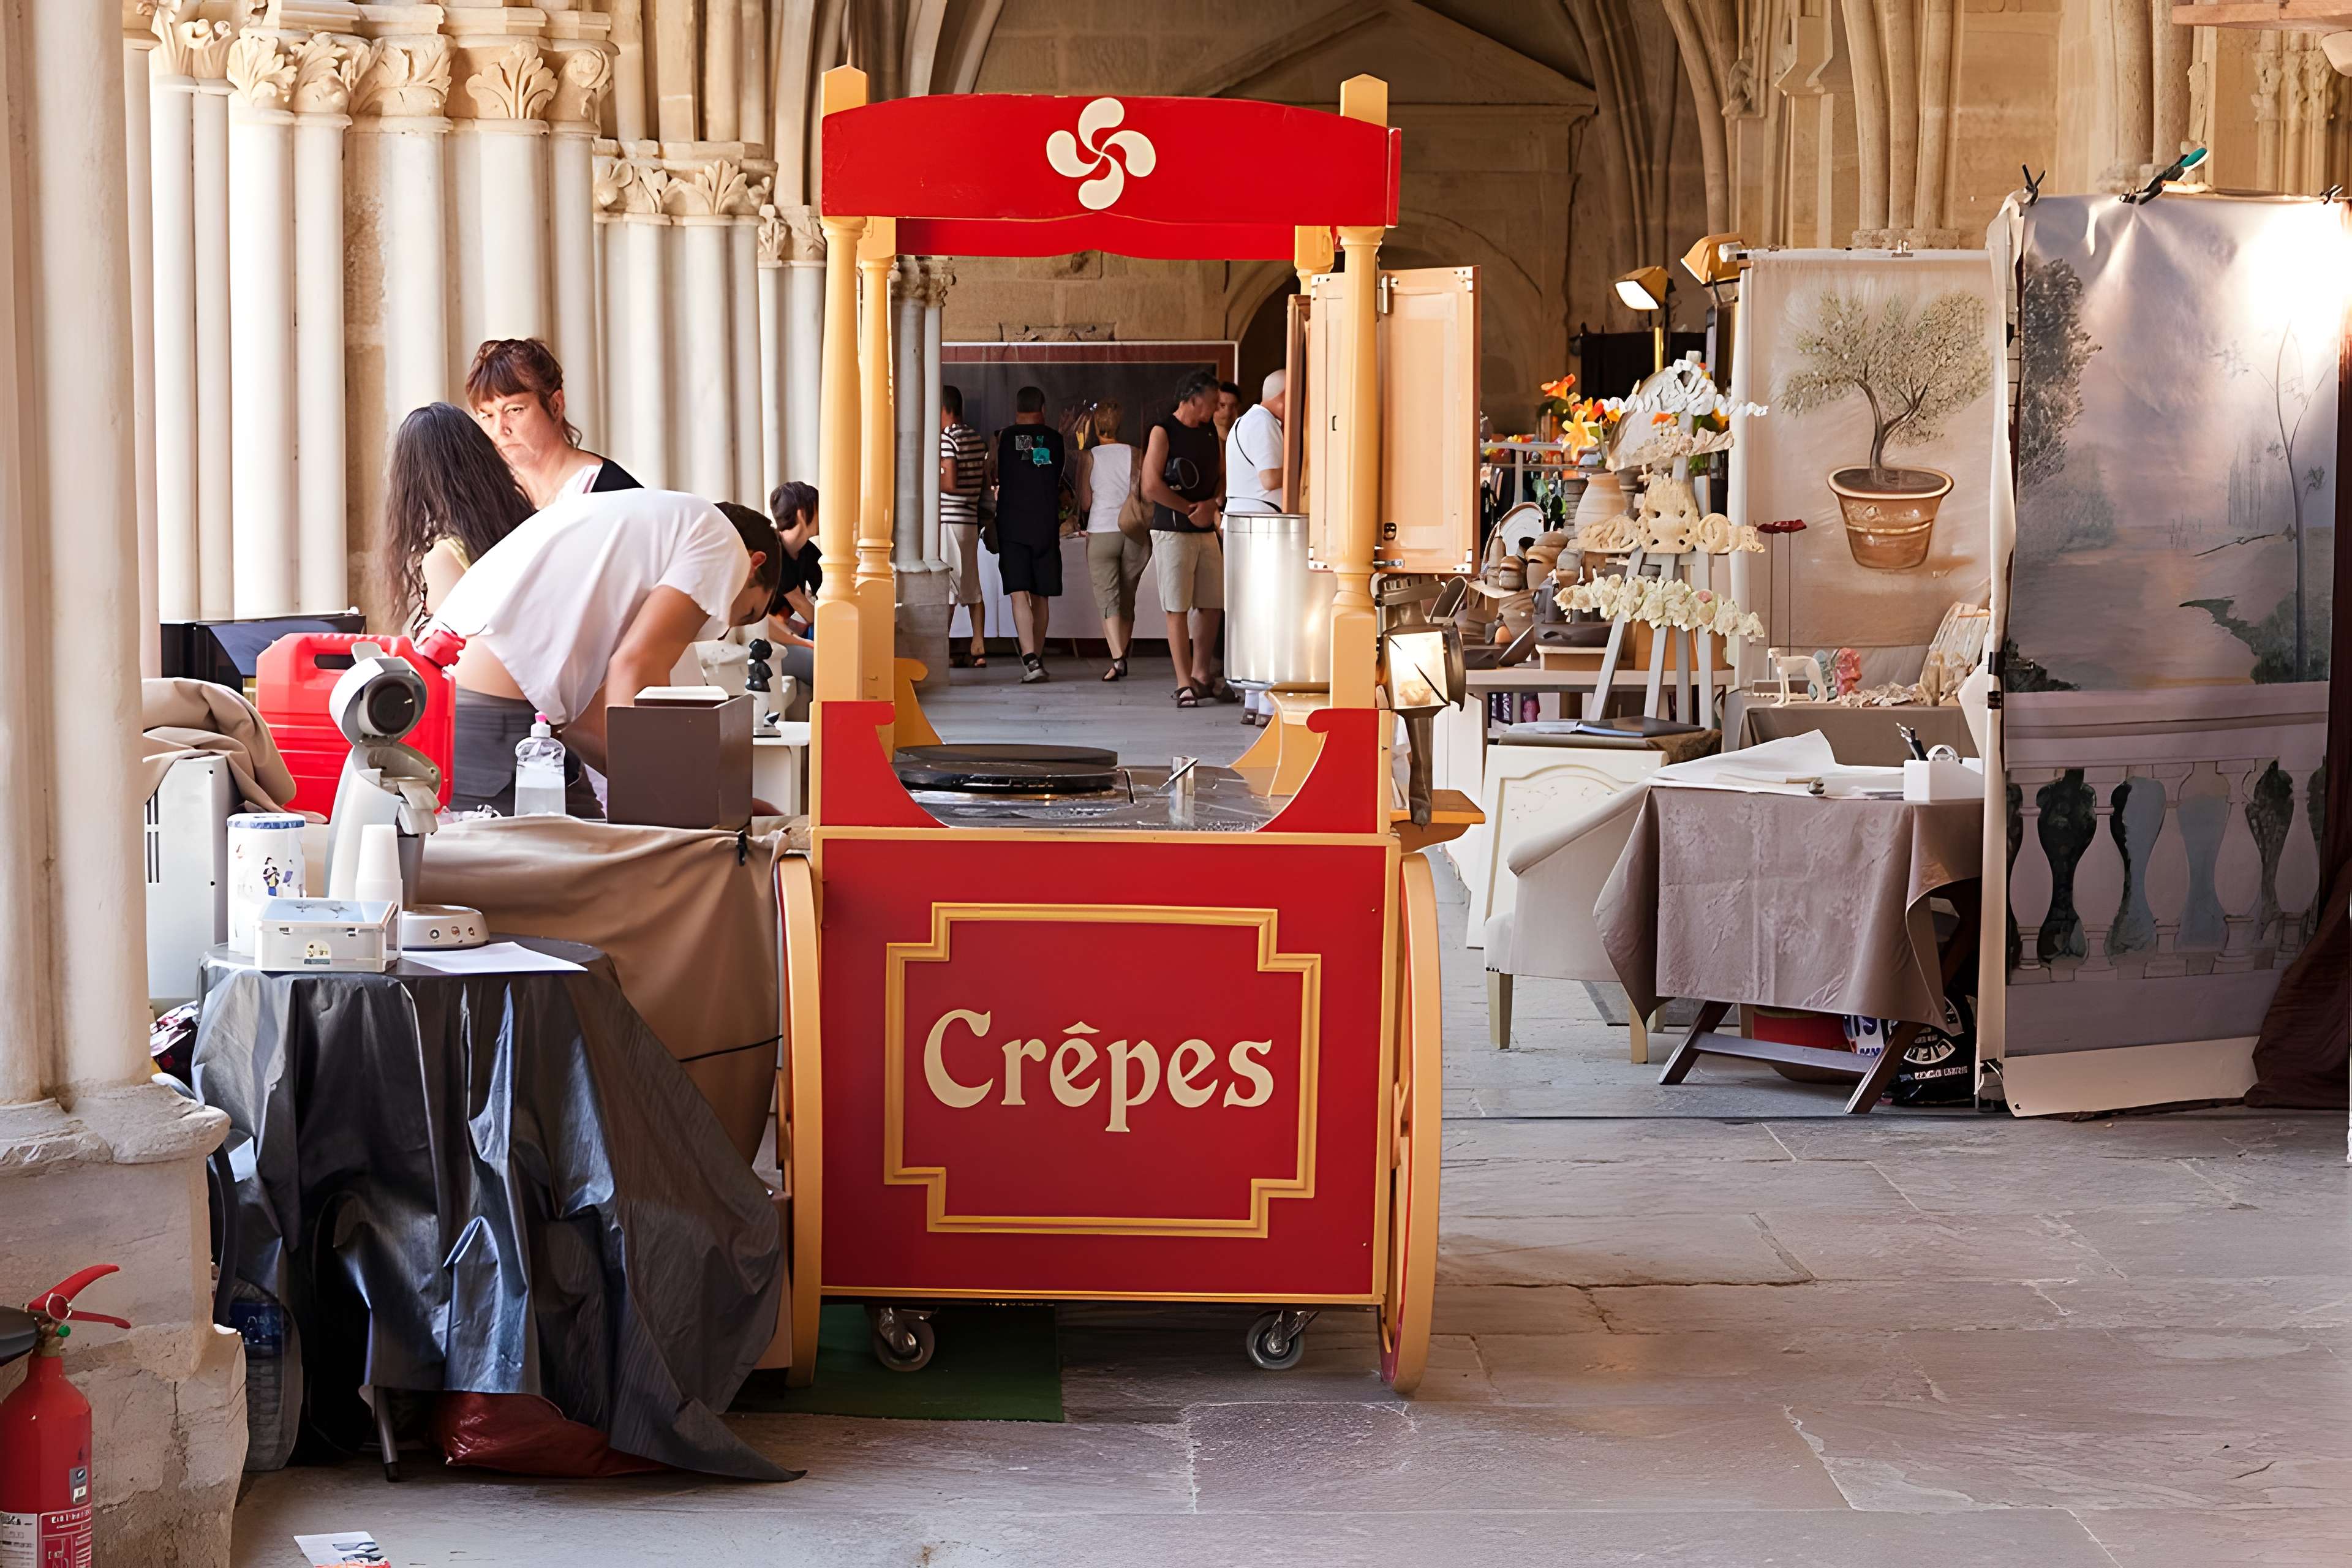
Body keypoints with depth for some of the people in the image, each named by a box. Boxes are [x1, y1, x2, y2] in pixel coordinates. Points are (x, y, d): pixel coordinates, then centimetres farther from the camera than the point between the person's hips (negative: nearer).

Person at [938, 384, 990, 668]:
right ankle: (979, 649, 10)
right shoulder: (978, 439, 13)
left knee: (945, 586, -5)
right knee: (972, 587, 10)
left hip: (947, 519, -8)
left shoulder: (947, 439, -12)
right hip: (971, 518, 8)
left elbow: (950, 483, -19)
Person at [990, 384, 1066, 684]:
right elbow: (1060, 482, 12)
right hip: (1046, 525, 2)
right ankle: (1037, 657, 19)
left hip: (1012, 526, -2)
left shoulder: (1003, 439, -1)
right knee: (1041, 596, 12)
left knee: (1019, 594, -6)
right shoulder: (1055, 440, 4)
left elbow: (993, 480, 5)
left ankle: (1030, 658, -22)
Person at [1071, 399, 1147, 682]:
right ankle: (1123, 658, 19)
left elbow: (1085, 504, -2)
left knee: (1107, 598, -4)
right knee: (1127, 600, 14)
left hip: (1101, 533, -2)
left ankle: (1117, 658, -21)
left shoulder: (1088, 457, -2)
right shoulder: (1134, 454, 2)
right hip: (1134, 533, 3)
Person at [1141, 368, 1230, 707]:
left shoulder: (1210, 431, 12)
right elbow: (1151, 487, -16)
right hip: (1172, 531, -7)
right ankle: (1185, 683, -2)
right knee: (1178, 609, -4)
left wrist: (1211, 504, -6)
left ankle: (1201, 675, 20)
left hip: (1206, 530, 7)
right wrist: (1190, 510, -10)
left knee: (1211, 604, 8)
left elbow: (1223, 475, 14)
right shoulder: (1163, 433, -9)